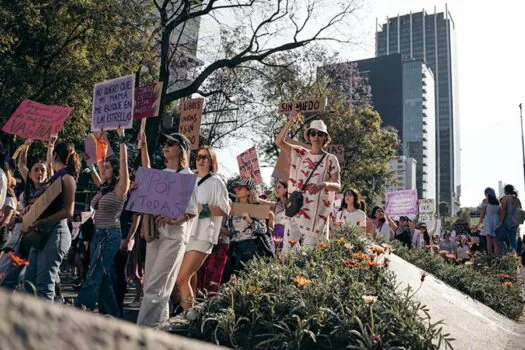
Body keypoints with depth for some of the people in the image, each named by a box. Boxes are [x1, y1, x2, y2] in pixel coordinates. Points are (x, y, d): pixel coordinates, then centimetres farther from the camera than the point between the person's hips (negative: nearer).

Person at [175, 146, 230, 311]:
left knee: (182, 279, -14)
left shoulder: (216, 182, 0)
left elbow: (225, 210, -5)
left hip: (202, 235, -6)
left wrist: (204, 208, -17)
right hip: (185, 233, 6)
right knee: (189, 277, 11)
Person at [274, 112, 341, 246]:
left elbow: (338, 186, -5)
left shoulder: (330, 159, 1)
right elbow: (279, 141, 0)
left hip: (316, 213, -2)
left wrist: (324, 184, -27)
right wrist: (290, 122, -12)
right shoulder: (300, 154, 9)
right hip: (295, 209, 3)